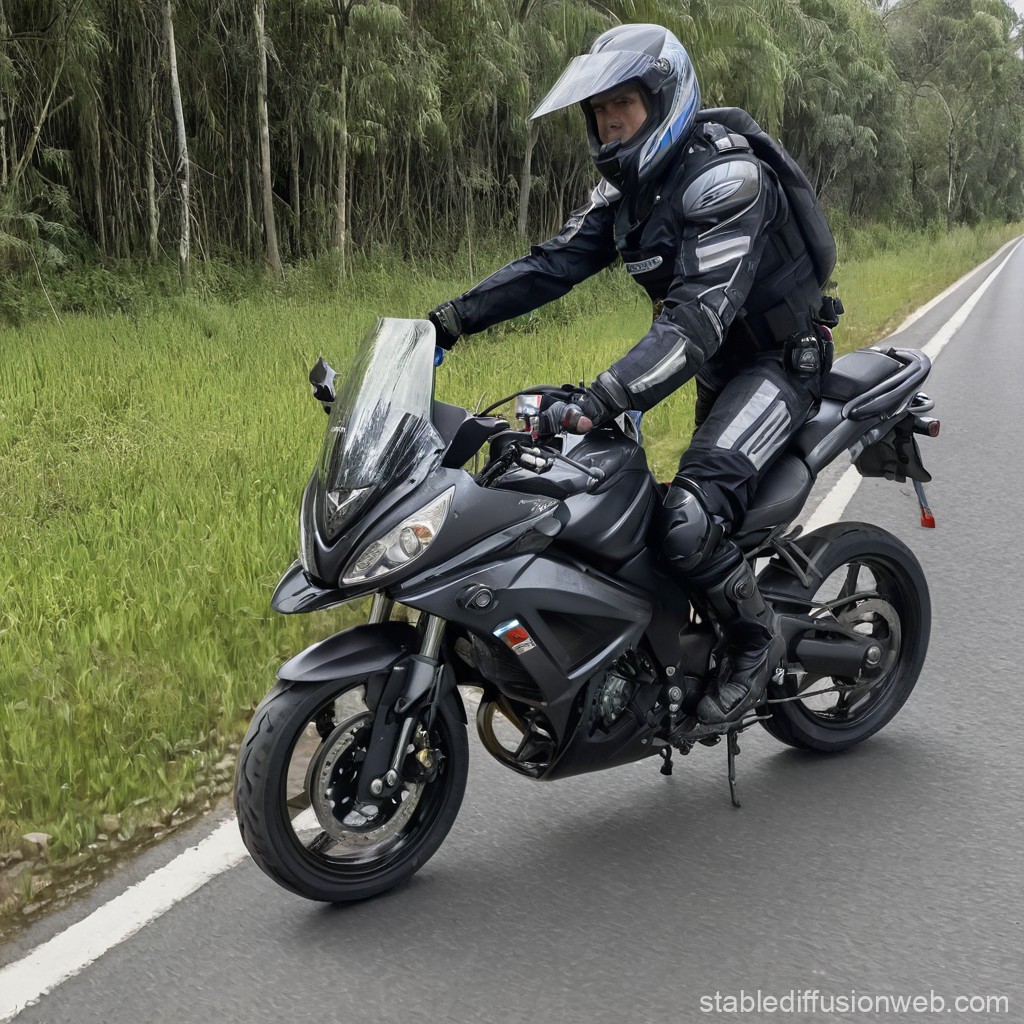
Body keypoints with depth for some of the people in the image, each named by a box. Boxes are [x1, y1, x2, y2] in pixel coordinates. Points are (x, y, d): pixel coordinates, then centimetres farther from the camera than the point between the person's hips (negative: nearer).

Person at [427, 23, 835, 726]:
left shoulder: (724, 178, -24)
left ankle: (758, 640, -3)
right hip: (720, 370, 10)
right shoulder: (629, 188, 5)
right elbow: (552, 265, 1)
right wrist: (450, 321, -10)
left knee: (688, 522, -27)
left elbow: (699, 318, -36)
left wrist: (602, 401, -46)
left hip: (778, 364, -9)